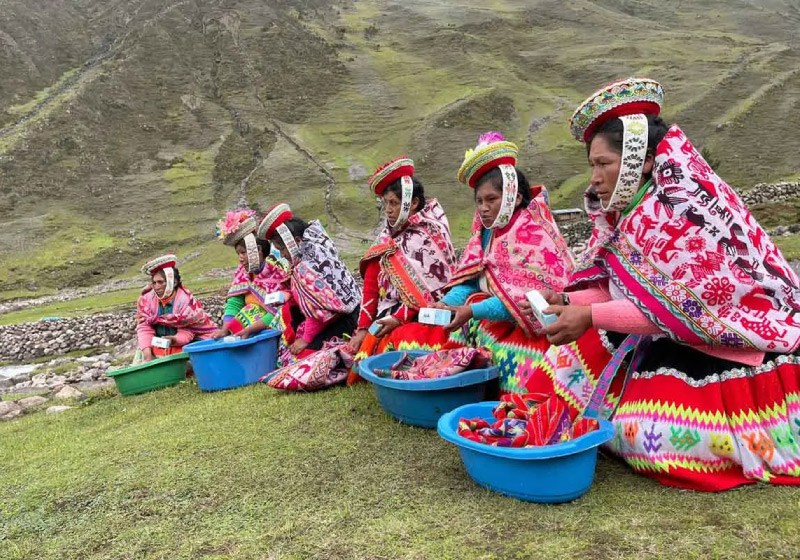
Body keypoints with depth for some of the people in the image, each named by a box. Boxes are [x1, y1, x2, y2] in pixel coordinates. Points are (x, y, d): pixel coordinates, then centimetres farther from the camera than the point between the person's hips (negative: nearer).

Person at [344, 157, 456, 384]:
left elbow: (429, 288, -14)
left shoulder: (431, 236, -6)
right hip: (388, 317, 7)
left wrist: (400, 318, -19)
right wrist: (363, 328, 1)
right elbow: (371, 286, 8)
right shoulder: (386, 238, 12)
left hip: (422, 317, -6)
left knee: (399, 341, -32)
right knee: (358, 349, -12)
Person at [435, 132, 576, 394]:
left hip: (532, 326, -8)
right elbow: (469, 281, 5)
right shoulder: (489, 232, 9)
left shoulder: (532, 234, -15)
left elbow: (524, 297, -24)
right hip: (499, 319, 8)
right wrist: (447, 303, -14)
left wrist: (472, 311, -27)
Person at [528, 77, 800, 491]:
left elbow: (681, 308, -25)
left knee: (653, 435, -15)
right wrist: (568, 301, -11)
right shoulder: (632, 213, 5)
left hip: (740, 344, -9)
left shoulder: (680, 210, -22)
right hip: (687, 341, 9)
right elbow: (624, 290, 5)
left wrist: (591, 317, -25)